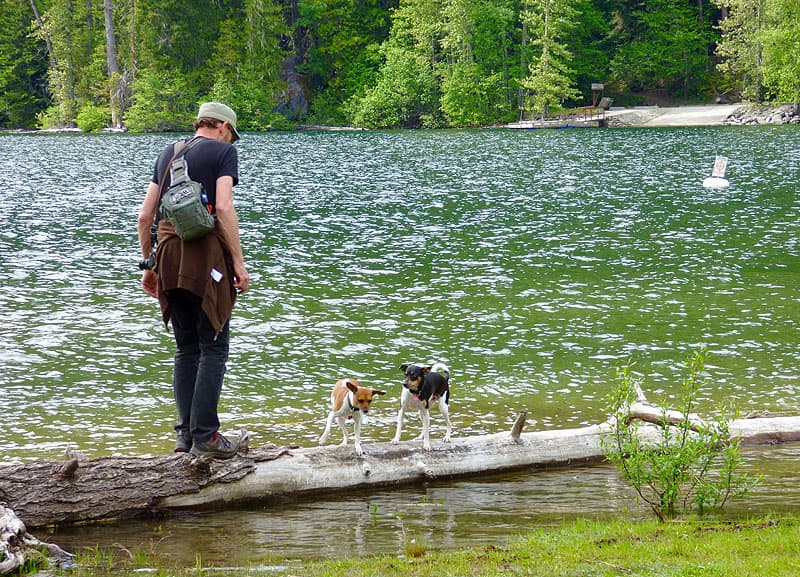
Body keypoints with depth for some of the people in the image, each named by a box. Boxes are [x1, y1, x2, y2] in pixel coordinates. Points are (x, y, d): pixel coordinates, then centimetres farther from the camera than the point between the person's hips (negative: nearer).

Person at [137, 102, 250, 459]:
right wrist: (239, 263, -10)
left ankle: (186, 433, 11)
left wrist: (148, 265, 22)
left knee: (186, 348, 12)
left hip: (169, 255, 6)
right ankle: (205, 436, -7)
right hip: (206, 255, -6)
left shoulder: (168, 154, 19)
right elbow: (224, 208, -11)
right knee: (213, 347, -3)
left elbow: (145, 215, 16)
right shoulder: (223, 151, 1)